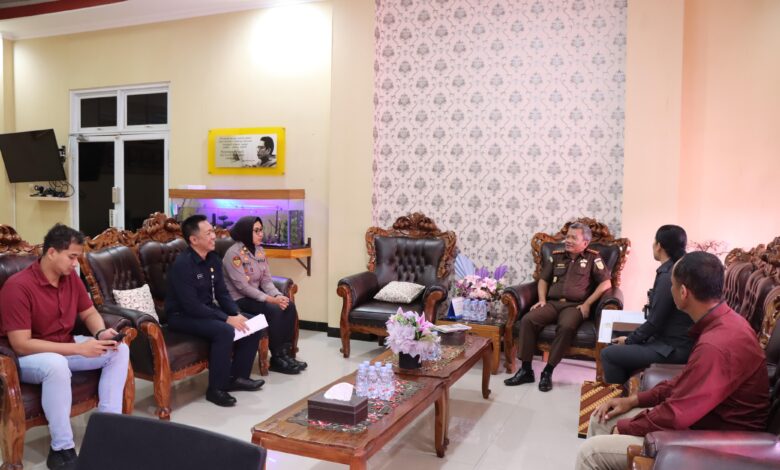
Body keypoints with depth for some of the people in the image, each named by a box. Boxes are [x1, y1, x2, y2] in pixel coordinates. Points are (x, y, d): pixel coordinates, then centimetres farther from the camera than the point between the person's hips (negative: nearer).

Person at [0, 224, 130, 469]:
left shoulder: (71, 277, -3)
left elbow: (90, 313, 9)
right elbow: (21, 345, -28)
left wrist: (102, 334, -16)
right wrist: (79, 349, -30)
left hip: (65, 349, 7)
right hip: (28, 359, -7)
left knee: (119, 350, -8)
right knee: (57, 364, -39)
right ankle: (62, 450, -27)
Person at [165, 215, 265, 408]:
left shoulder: (213, 259, 2)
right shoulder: (183, 264, -23)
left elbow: (222, 293, 7)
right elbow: (191, 306, -27)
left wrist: (237, 315, -10)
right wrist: (226, 319, -28)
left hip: (207, 310, 9)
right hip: (183, 316, -8)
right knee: (225, 331, -33)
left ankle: (237, 377, 9)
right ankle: (216, 389, -18)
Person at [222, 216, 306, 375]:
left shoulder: (259, 250, 7)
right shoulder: (234, 253, -17)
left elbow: (266, 280, 5)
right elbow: (242, 287, -22)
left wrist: (278, 296, -16)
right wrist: (271, 299, -26)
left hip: (255, 295, 8)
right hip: (238, 300, -8)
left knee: (289, 306, -14)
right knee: (273, 310, -28)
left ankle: (285, 353, -7)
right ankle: (276, 358, -15)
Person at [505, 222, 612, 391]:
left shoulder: (592, 258, 9)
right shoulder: (557, 256, 20)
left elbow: (606, 283, 0)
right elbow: (543, 279, 24)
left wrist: (587, 304, -8)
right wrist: (542, 299, 6)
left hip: (574, 305, -4)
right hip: (552, 303, 4)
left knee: (566, 326, -38)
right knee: (527, 320, -25)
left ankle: (548, 372, -26)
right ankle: (526, 370, -20)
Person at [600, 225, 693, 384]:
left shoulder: (668, 276, -21)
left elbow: (654, 322, -19)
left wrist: (629, 340, -7)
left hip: (673, 348, -10)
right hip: (676, 341, 10)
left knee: (608, 354, -8)